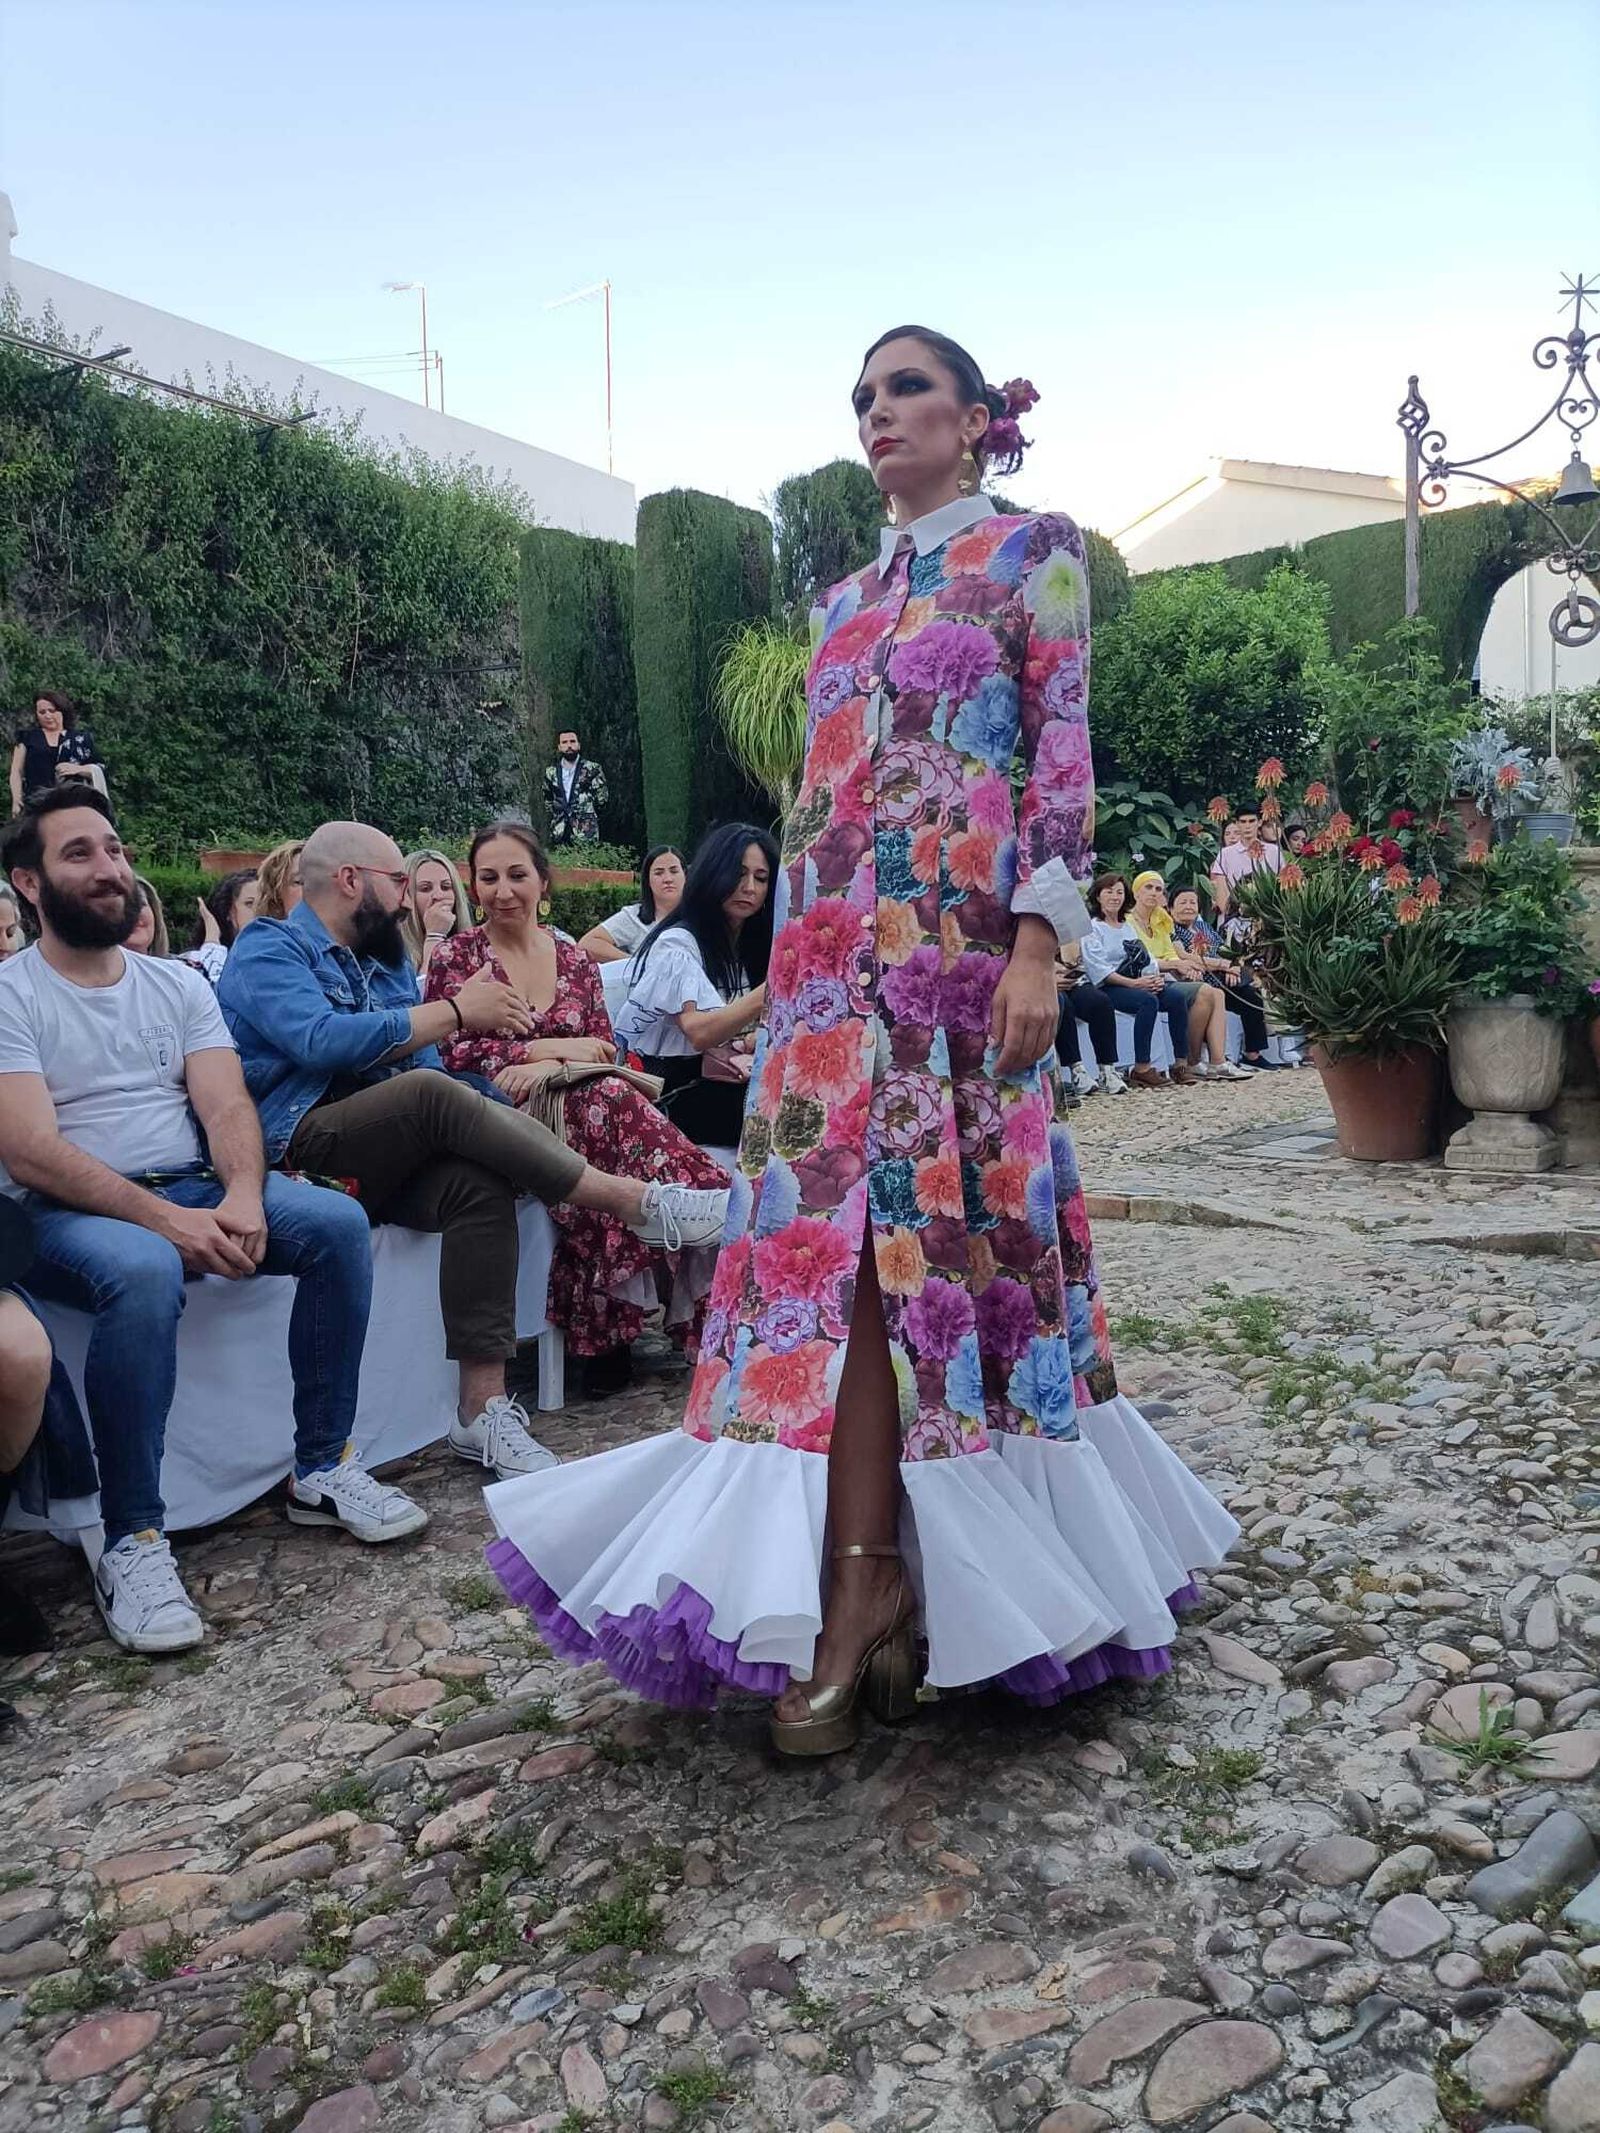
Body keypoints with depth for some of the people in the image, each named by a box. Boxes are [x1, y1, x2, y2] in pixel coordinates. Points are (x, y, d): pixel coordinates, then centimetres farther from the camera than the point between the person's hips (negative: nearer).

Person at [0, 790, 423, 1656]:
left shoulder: (178, 984, 13)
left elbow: (226, 1107, 2)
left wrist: (242, 1194, -20)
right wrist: (166, 1219, -25)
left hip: (197, 1190, 5)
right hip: (73, 1213, -5)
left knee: (338, 1222, -19)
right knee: (144, 1272, -38)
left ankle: (322, 1469, -7)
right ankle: (132, 1542, -25)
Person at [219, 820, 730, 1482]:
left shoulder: (386, 959, 24)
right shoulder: (268, 950, 0)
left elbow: (420, 1058, 18)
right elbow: (321, 1040, -20)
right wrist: (456, 1012, -17)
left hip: (388, 1161, 6)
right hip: (302, 1148, -6)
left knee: (478, 1180, -27)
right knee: (430, 1092, -32)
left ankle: (484, 1409, -30)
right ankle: (632, 1200, -29)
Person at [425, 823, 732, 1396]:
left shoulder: (574, 960, 16)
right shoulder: (456, 958, 5)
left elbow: (603, 1051, 7)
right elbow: (452, 1056, -7)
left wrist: (548, 1067, -15)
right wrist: (552, 1048, -12)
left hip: (575, 1105, 4)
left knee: (608, 1102, -33)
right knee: (609, 1105, -33)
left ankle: (605, 1331, -26)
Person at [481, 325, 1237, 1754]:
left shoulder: (1033, 550, 8)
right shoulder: (848, 600, 23)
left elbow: (1064, 751, -3)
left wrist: (1041, 942, -14)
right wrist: (785, 975, 15)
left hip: (961, 946, -5)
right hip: (836, 958, 6)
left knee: (911, 1239, -9)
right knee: (833, 1235, -5)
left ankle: (863, 1586, 1)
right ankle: (866, 1582, -1)